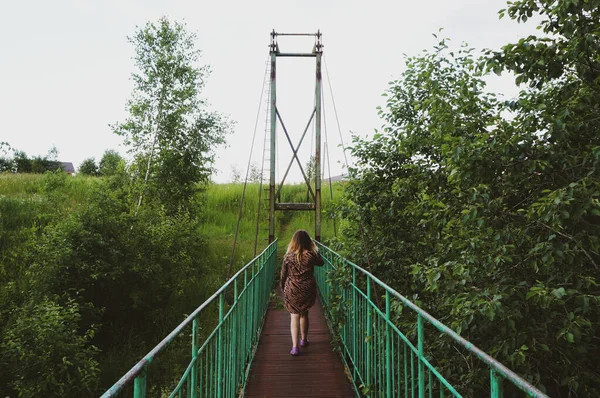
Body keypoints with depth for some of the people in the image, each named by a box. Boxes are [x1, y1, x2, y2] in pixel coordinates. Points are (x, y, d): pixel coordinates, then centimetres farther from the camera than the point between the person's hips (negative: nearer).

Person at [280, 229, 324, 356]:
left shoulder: (288, 256, -9)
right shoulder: (311, 255, -11)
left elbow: (283, 274, 0)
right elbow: (321, 262, 10)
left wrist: (283, 288, 15)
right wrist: (315, 249, 12)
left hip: (291, 290, -1)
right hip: (307, 289, 1)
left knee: (294, 316, 5)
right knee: (304, 314, 21)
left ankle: (295, 346, -3)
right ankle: (304, 340, 37)